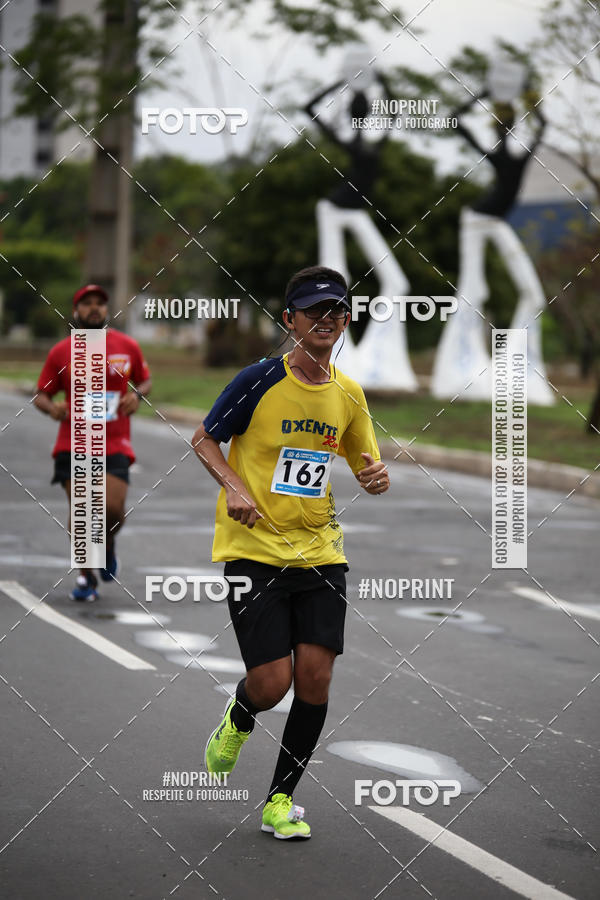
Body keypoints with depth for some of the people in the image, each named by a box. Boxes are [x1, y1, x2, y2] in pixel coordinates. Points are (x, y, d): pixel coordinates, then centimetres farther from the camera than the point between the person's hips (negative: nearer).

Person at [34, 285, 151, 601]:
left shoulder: (127, 346, 5)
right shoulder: (61, 352, 3)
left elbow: (145, 381, 19)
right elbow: (40, 394, 9)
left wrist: (137, 395, -5)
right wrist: (51, 407, -14)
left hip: (114, 445, 0)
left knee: (113, 509, -14)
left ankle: (107, 545, 21)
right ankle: (85, 576, 6)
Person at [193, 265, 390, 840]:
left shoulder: (349, 394, 7)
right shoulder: (260, 380, -8)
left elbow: (367, 467, 18)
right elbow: (204, 439, 2)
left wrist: (376, 477, -6)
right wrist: (233, 486, -15)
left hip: (320, 552, 4)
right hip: (254, 550, -4)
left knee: (315, 678, -4)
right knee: (271, 684, -9)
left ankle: (280, 800, 13)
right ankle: (237, 722, 29)